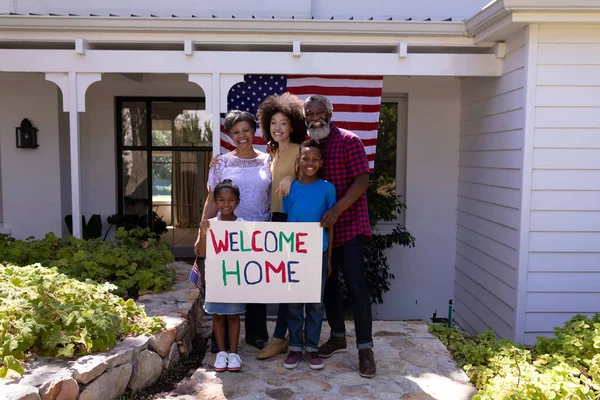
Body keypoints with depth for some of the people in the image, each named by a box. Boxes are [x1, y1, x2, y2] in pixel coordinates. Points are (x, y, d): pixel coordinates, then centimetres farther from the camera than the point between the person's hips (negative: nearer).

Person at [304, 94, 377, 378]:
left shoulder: (349, 141, -8)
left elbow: (362, 180, -14)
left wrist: (337, 209, -23)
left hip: (349, 225, -6)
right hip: (321, 226, 6)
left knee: (355, 284, -7)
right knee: (327, 282, 12)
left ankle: (365, 348, 2)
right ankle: (338, 336, 28)